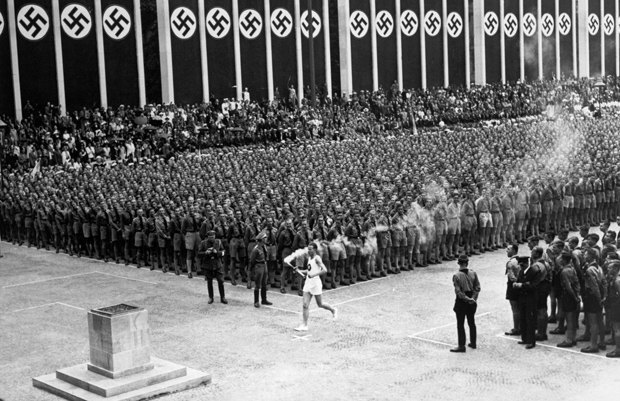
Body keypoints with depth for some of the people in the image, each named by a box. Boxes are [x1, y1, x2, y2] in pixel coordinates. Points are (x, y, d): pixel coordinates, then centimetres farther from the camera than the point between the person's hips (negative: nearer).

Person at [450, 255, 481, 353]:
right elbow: (477, 288, -4)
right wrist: (473, 298, -5)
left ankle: (461, 346, 5)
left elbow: (458, 291, -18)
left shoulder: (456, 276, -16)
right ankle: (473, 343, 29)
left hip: (461, 302, -5)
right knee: (472, 322, 18)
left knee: (460, 325, 3)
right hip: (472, 303, 5)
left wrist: (467, 299, -11)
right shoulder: (473, 273, -4)